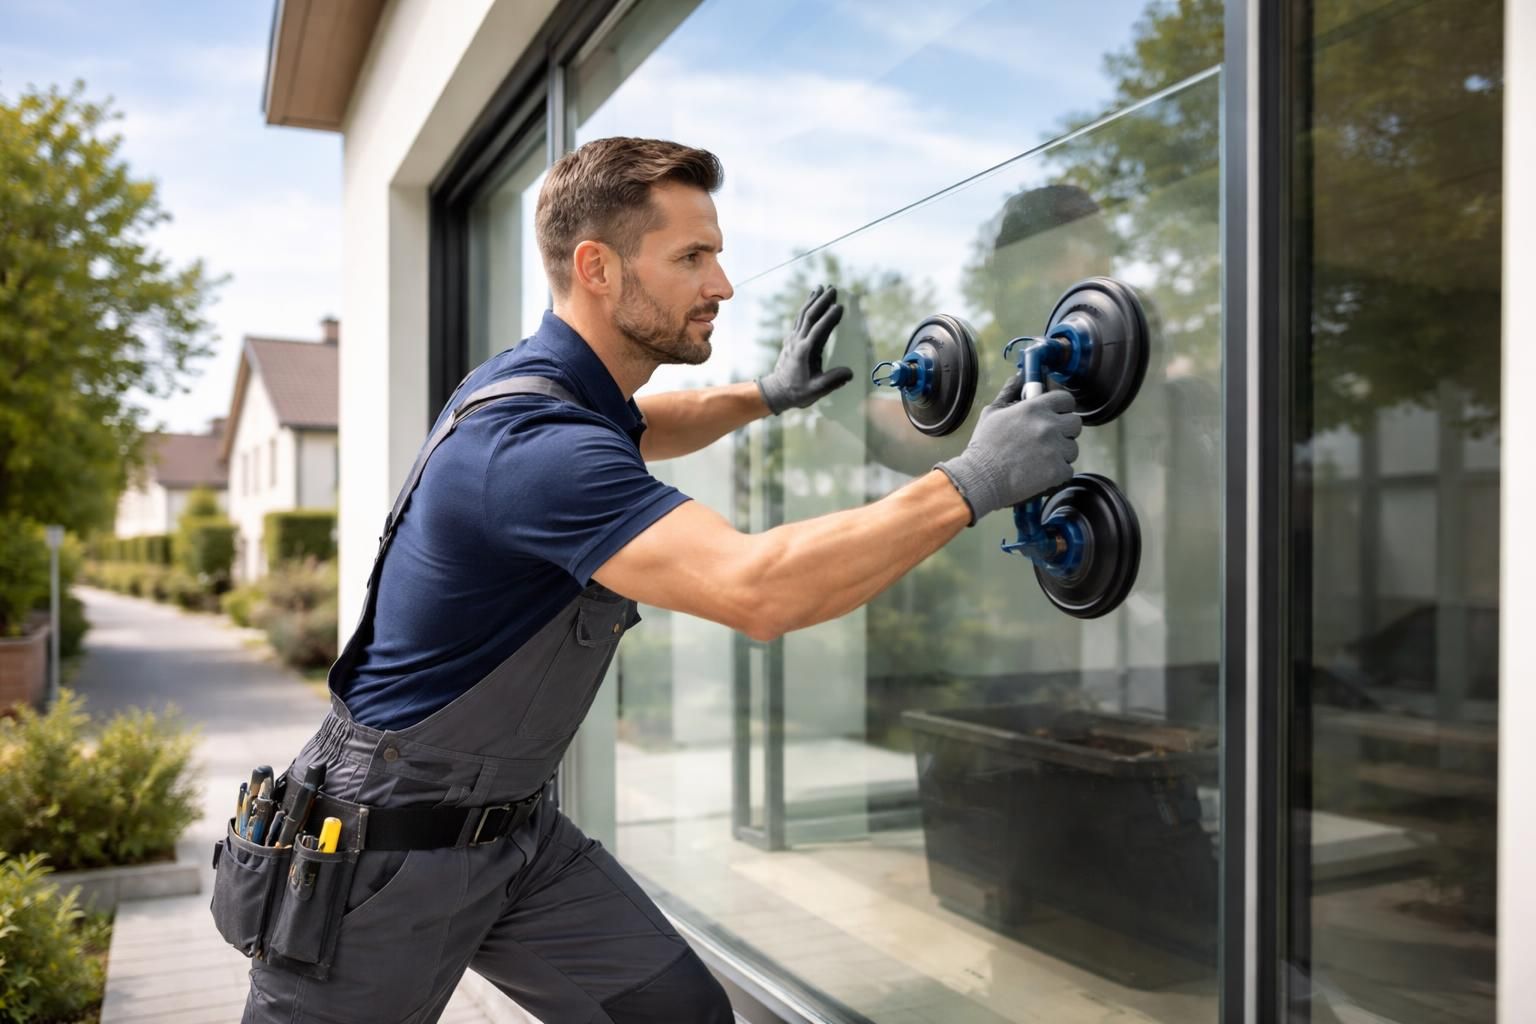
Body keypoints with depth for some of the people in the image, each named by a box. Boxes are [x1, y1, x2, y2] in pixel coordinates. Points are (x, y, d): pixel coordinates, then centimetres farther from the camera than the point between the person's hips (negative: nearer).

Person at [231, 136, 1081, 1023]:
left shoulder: (552, 385, 1)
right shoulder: (531, 441, -31)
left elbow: (632, 431, 27)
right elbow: (760, 592, -43)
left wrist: (766, 397, 18)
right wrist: (973, 482, -35)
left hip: (518, 827, 8)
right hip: (386, 846, -8)